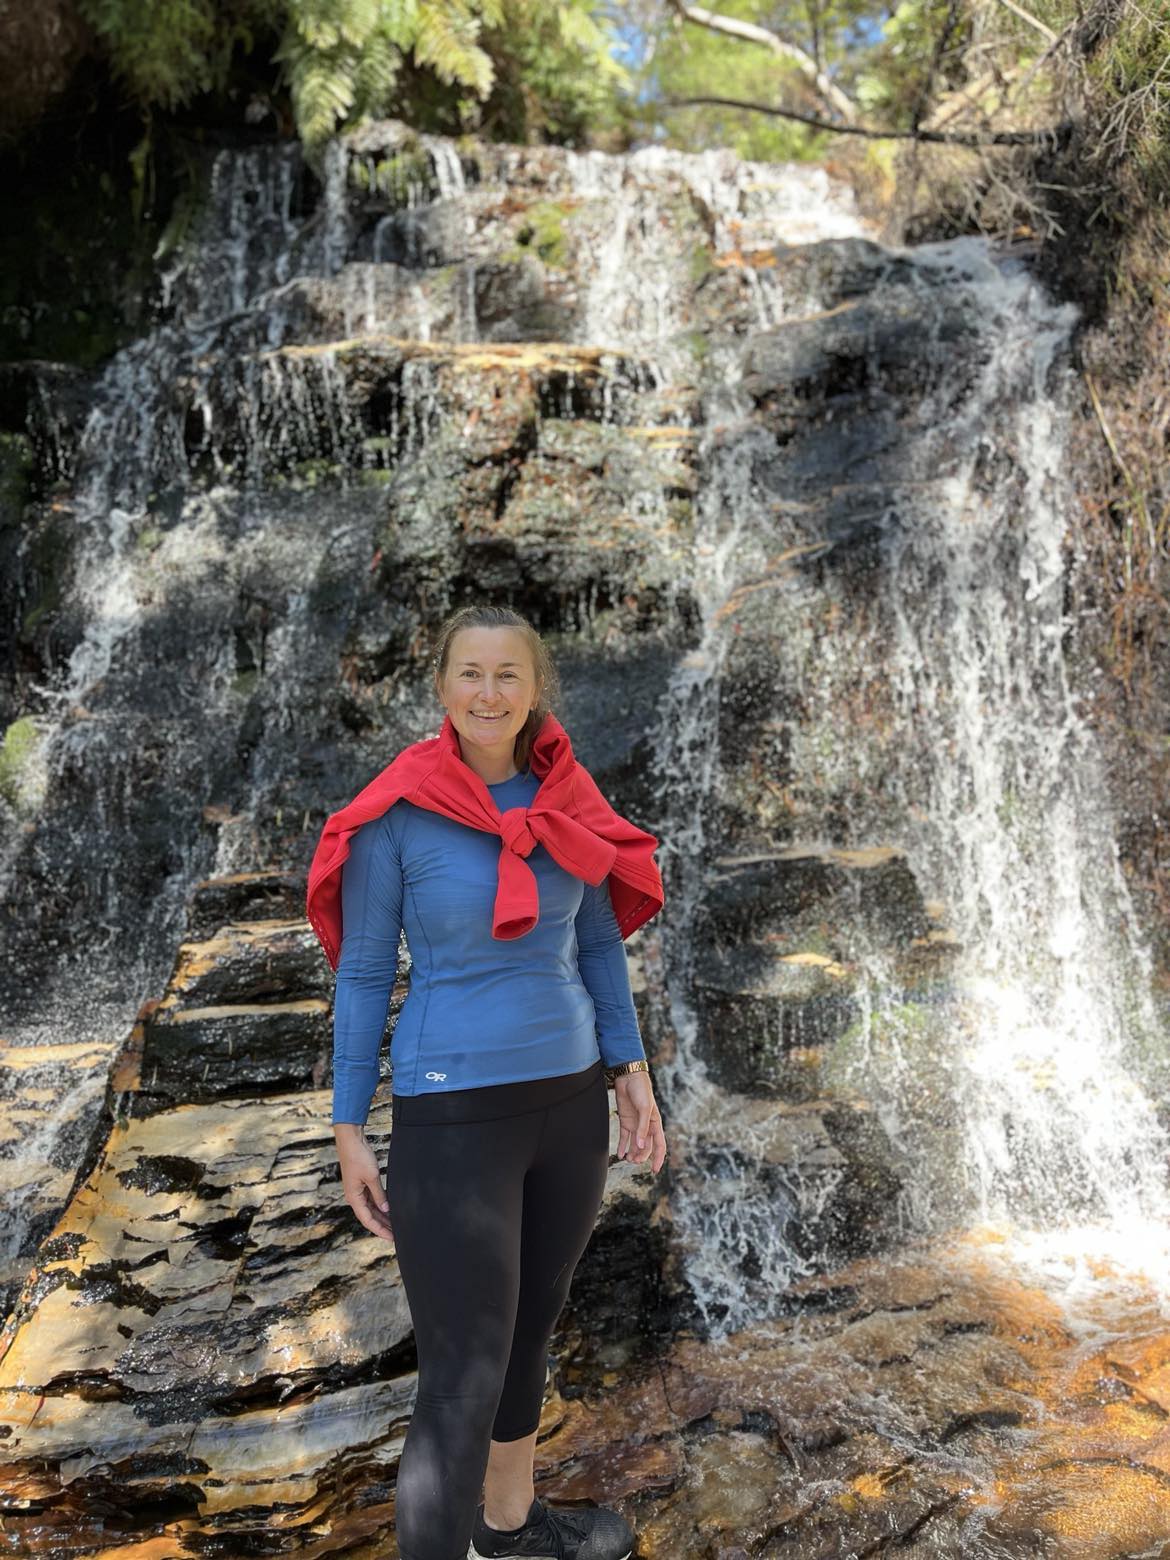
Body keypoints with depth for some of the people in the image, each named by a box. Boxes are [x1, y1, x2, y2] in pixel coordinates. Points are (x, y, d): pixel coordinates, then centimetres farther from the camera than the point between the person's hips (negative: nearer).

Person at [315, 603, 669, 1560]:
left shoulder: (565, 802, 1)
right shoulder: (394, 817, -11)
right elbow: (364, 973, -6)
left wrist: (631, 1071, 7)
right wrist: (350, 1131, -5)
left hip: (568, 1101, 5)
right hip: (452, 1117, -5)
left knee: (532, 1327, 22)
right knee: (463, 1382, -1)